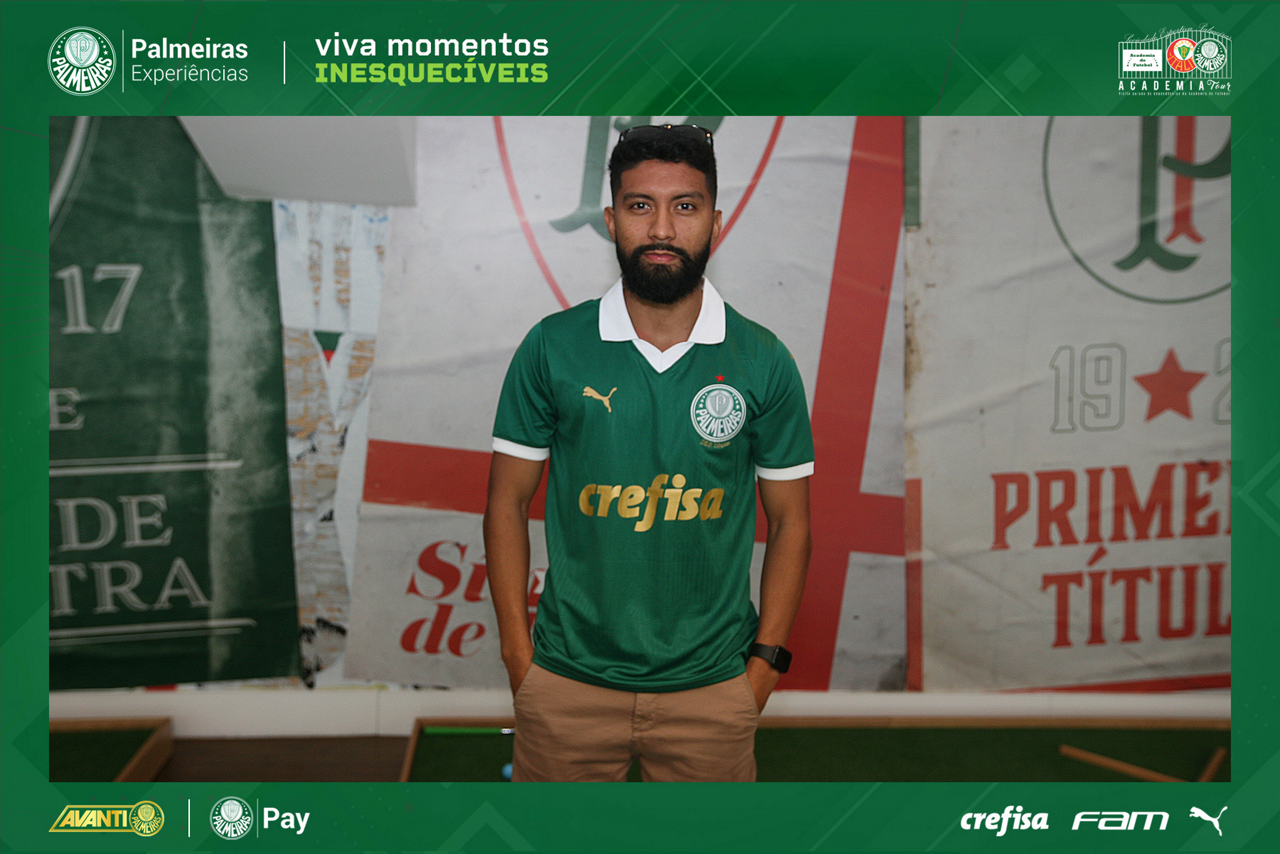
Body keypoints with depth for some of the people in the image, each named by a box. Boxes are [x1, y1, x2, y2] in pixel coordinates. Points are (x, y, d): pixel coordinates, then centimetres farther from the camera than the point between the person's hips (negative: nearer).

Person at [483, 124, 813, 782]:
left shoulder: (764, 362, -3)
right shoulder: (552, 347, -4)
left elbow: (789, 519, 3)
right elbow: (508, 500, 1)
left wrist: (766, 660, -1)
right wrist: (518, 654, -2)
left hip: (712, 685, 0)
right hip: (568, 682, 0)